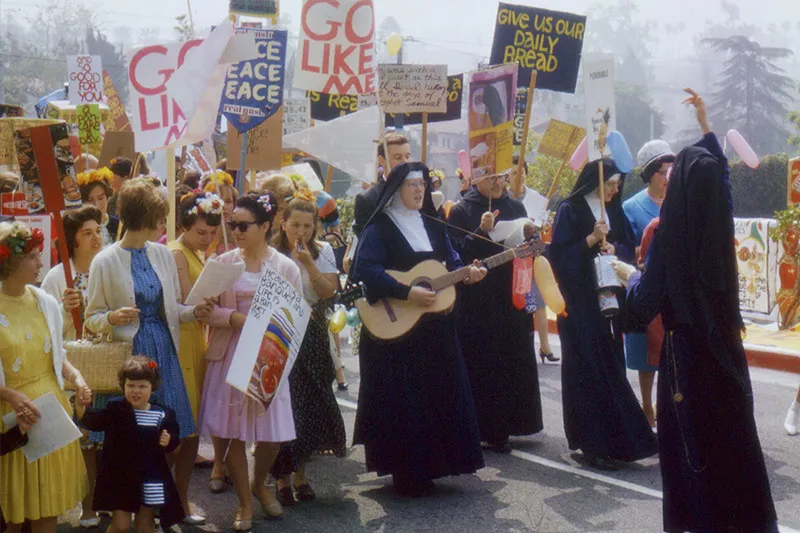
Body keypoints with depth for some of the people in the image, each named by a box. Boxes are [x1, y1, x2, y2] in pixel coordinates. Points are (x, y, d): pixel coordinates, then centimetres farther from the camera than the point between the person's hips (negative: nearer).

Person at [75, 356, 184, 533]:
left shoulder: (163, 415, -1)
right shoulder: (116, 410, -5)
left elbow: (174, 445, 9)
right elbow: (93, 420, -22)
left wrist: (169, 442, -14)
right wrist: (81, 406, -41)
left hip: (151, 482, 2)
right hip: (121, 478, -2)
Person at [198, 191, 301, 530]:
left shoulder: (286, 267, -1)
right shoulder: (223, 263, 1)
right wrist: (237, 317, -18)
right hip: (229, 355, 1)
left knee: (272, 432, 0)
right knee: (231, 431, 1)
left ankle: (259, 484, 31)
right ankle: (244, 502, 18)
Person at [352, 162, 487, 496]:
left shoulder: (432, 226, 13)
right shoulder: (381, 227, -8)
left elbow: (451, 262, 16)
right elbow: (365, 268, -20)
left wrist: (466, 274, -7)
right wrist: (406, 293, -25)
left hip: (435, 329, 7)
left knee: (440, 396, 9)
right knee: (403, 402, -4)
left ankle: (429, 466, 22)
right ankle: (407, 477, 5)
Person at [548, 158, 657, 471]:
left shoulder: (614, 211, 13)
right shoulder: (570, 210, -4)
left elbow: (629, 248, 15)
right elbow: (558, 254, -10)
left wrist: (613, 247, -5)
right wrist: (591, 240, -18)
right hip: (580, 301, -6)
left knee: (610, 363, 5)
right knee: (587, 367, -6)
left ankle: (610, 439, 11)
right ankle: (593, 444, -3)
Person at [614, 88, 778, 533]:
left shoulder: (669, 233, -18)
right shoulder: (720, 222, -6)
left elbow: (646, 302, -13)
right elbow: (722, 173, 14)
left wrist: (630, 274, 8)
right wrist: (706, 127, 25)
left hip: (687, 346, -4)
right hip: (725, 343, 4)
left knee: (691, 437, 6)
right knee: (734, 430, 12)